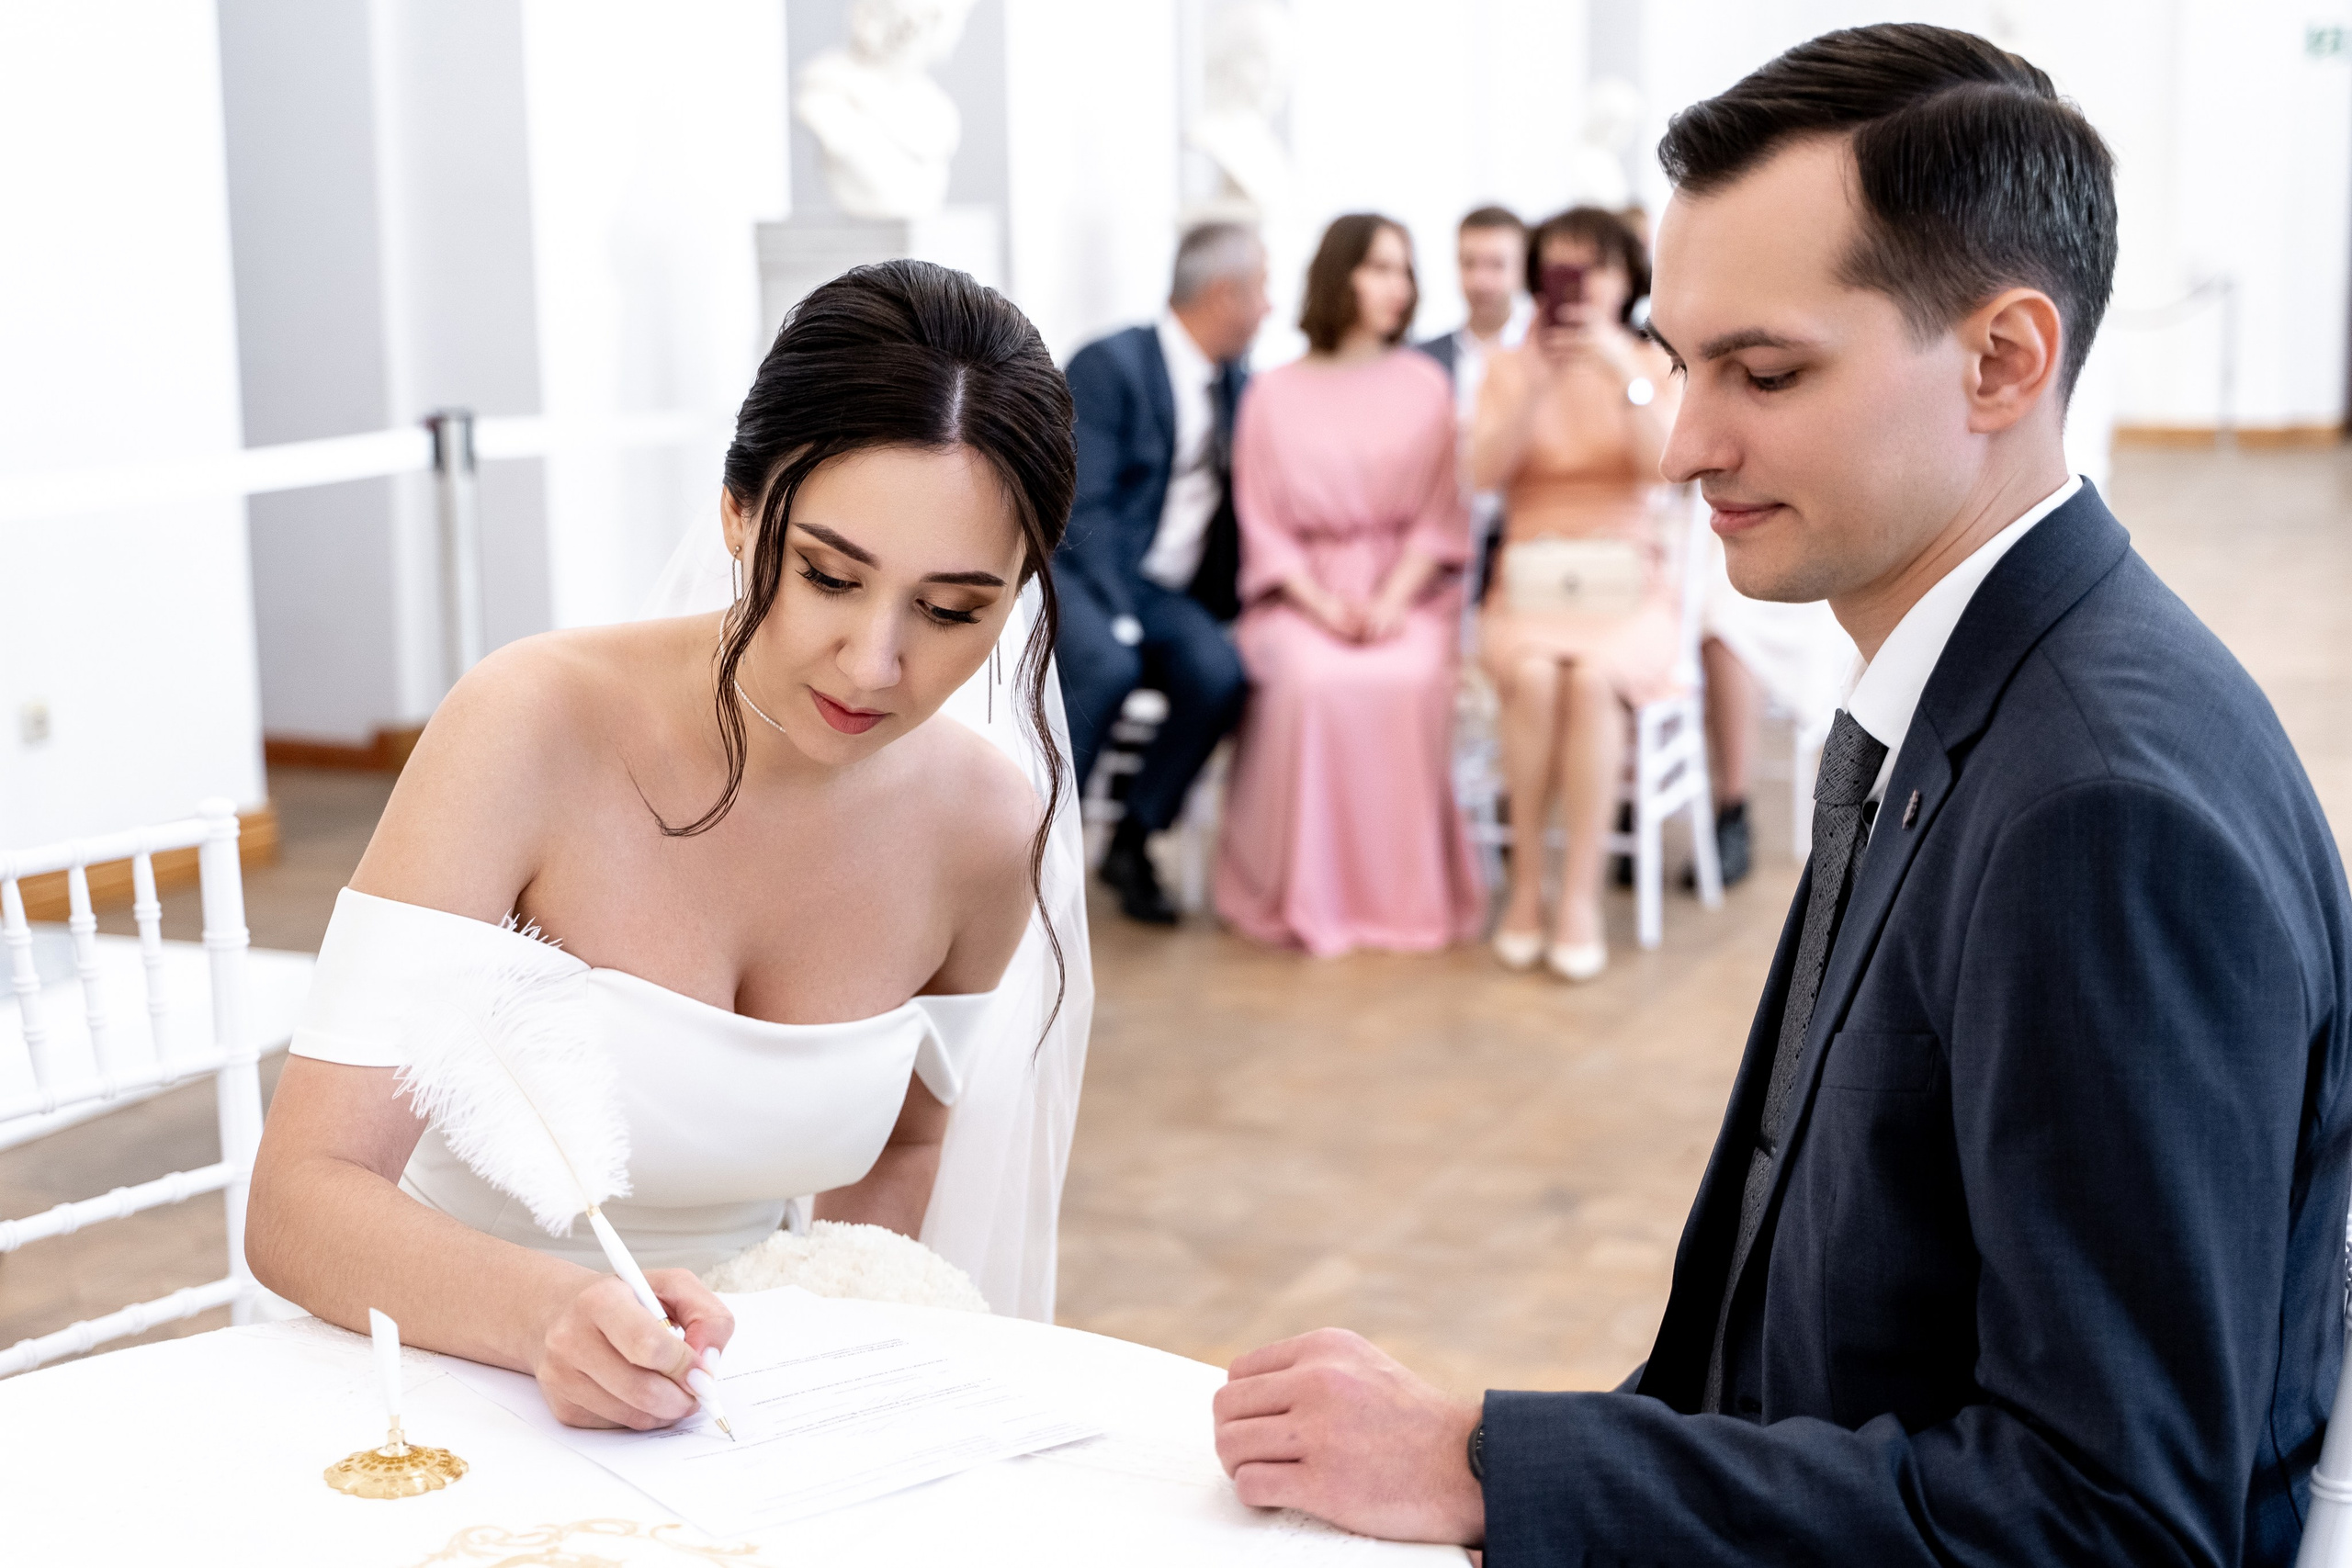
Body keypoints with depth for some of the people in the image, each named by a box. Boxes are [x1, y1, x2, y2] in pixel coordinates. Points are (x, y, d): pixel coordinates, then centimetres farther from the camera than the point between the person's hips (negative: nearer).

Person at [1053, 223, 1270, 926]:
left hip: (1169, 594, 6)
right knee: (1108, 664, -37)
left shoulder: (1236, 384, 15)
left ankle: (1132, 840, -9)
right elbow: (1084, 506, -15)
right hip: (1078, 572, -5)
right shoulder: (1109, 365, -8)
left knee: (1219, 674, -26)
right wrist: (1116, 613, -25)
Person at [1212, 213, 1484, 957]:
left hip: (1404, 590, 0)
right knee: (1310, 680, -33)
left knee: (1407, 679, -32)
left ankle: (1404, 891, -19)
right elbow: (1264, 526, 4)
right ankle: (1303, 893, -20)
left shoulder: (1424, 385, 10)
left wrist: (1391, 601, -12)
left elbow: (1438, 517, 4)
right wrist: (1323, 604, -12)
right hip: (1301, 592, 0)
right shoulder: (1274, 394, 8)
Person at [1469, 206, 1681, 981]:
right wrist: (1539, 379, -18)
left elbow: (1669, 467, -11)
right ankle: (1525, 883, -19)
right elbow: (1486, 471, -8)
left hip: (1630, 586, -1)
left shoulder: (1652, 364, 7)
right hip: (1529, 585, 1)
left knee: (1592, 676, -33)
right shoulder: (1511, 369, 9)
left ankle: (1582, 896, -27)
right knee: (1534, 674, -33)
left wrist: (1623, 371, -21)